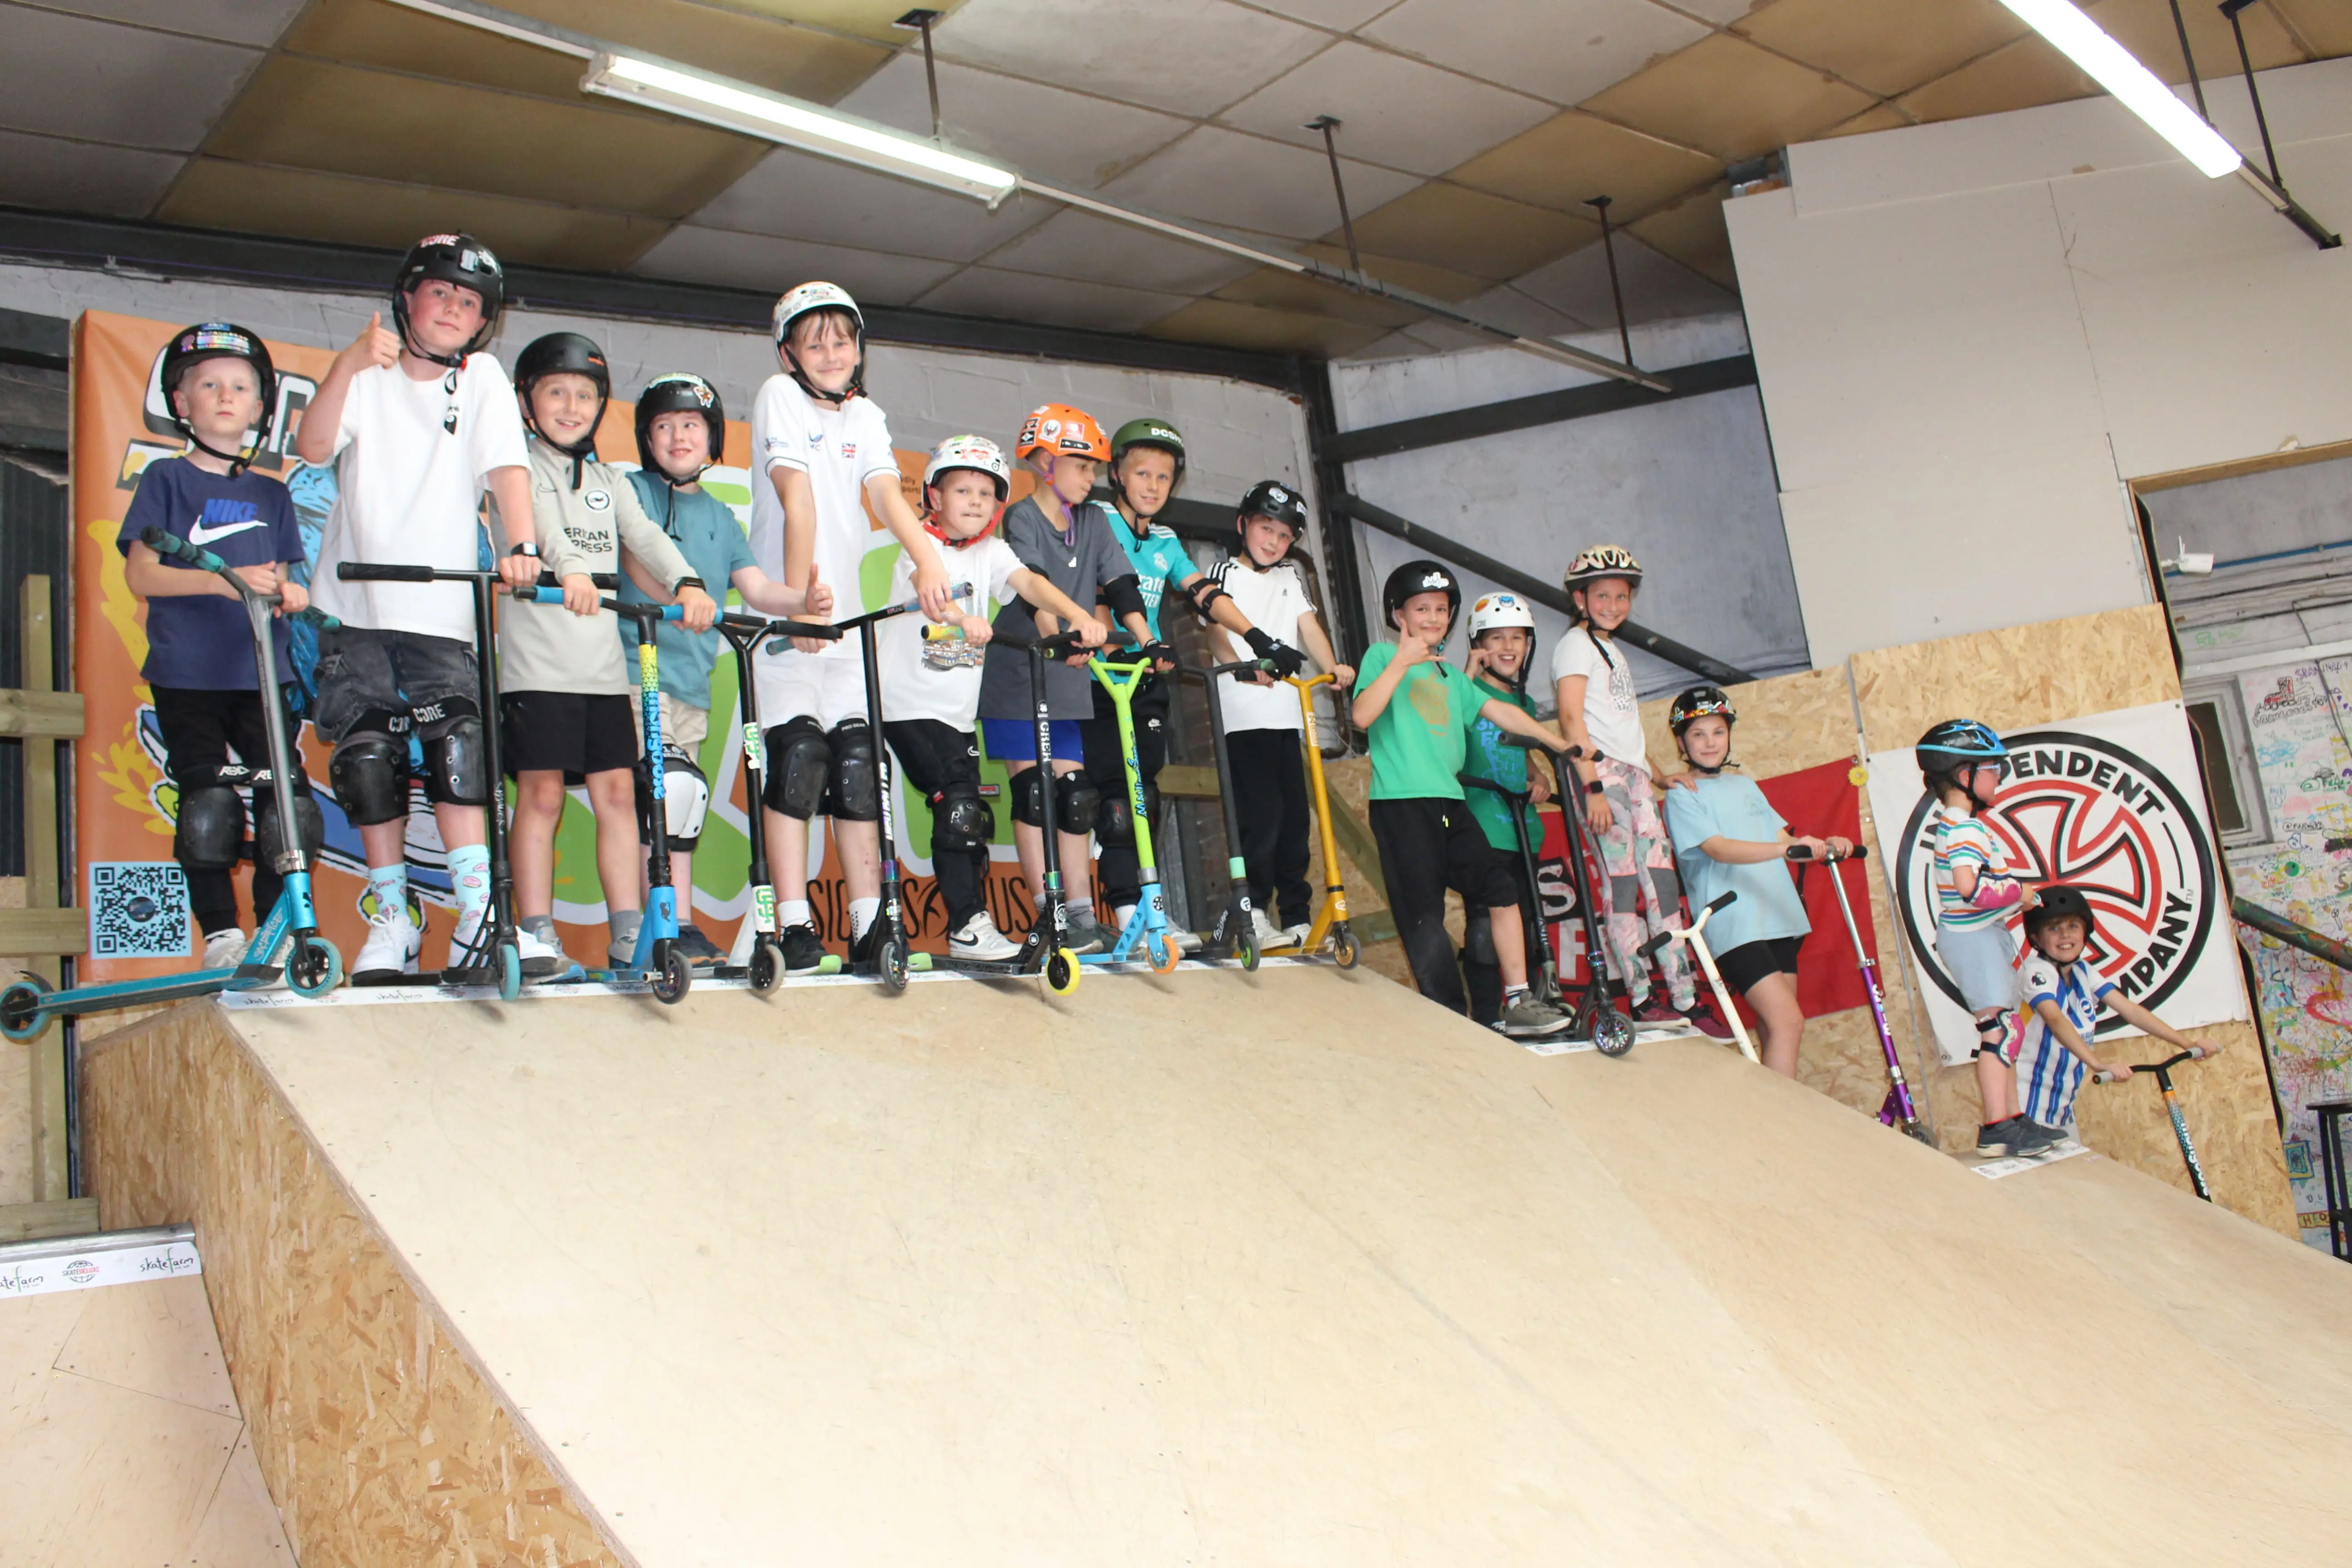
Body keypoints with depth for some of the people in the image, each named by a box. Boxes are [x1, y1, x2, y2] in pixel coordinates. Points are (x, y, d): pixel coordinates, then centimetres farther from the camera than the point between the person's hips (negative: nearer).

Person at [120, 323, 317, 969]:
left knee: (287, 803, -4)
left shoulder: (271, 494, 16)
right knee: (207, 805, -7)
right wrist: (225, 581, -20)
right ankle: (220, 933, 5)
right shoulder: (166, 479, 6)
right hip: (186, 674, -3)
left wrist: (291, 593, -7)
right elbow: (140, 574, -5)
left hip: (261, 673, 3)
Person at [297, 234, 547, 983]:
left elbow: (507, 467, -8)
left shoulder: (483, 380, 5)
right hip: (354, 607, 2)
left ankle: (481, 919, -16)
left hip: (441, 610, -1)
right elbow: (313, 448, -11)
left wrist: (521, 545, -26)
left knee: (457, 748, -16)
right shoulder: (368, 374, 5)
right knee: (369, 765, 3)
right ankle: (391, 922, 13)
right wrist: (348, 365, -25)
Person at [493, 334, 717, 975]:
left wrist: (686, 584, -16)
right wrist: (568, 568, -39)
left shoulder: (609, 483, 20)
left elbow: (646, 537, 4)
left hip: (604, 665, 5)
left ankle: (628, 933, 5)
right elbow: (535, 518, -18)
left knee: (617, 791, 2)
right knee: (541, 794, -6)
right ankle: (536, 935, -1)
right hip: (537, 662, -5)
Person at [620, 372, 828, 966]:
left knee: (653, 805, 9)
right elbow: (639, 560, -14)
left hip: (693, 682, 6)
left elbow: (756, 588, 8)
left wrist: (803, 602, -14)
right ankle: (679, 926, -14)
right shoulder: (634, 490, 3)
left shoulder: (720, 516, 19)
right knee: (678, 786, -19)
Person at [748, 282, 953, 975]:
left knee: (859, 764, 1)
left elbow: (886, 492, -6)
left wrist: (927, 558, -25)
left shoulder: (865, 416, 12)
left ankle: (869, 926, 4)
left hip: (846, 614, 5)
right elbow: (797, 495, -14)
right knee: (798, 756, -13)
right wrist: (798, 594, -22)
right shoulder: (780, 396, -2)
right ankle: (794, 926, -10)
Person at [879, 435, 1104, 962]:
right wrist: (961, 617, -49)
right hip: (910, 703, -6)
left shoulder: (991, 552, 11)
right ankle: (968, 927, -10)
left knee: (970, 817, 7)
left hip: (959, 709, 6)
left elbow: (1030, 583, -7)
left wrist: (1080, 616, -25)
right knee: (960, 806, -15)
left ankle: (970, 921, 17)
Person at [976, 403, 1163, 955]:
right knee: (1033, 793, -3)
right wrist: (1057, 636, -41)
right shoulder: (1021, 518, -7)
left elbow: (1120, 584, 2)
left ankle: (1082, 914, 6)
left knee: (1076, 795, 3)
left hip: (1068, 682, 5)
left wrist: (1148, 641, -13)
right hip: (1016, 676, -5)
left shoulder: (1093, 522, 11)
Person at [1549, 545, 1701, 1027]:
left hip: (1635, 771, 8)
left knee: (1661, 881, 2)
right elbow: (1571, 718, -12)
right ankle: (1642, 1000, -11)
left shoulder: (1613, 649, 25)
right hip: (1601, 770, -8)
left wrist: (1656, 772, 20)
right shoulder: (1577, 644, -1)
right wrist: (1593, 787, -20)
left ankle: (1686, 1002, 1)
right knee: (1621, 883, -11)